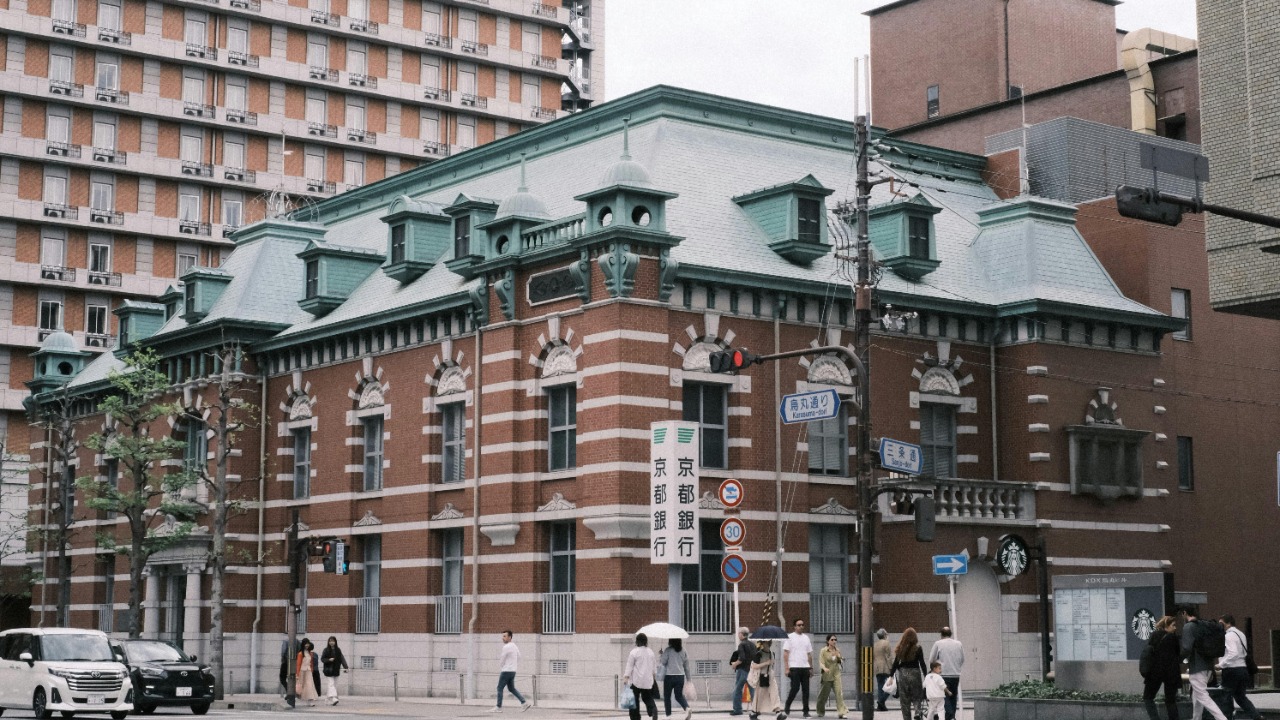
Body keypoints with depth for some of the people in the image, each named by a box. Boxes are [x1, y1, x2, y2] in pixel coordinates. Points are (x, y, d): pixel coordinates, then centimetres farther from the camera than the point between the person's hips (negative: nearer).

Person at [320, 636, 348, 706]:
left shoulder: (338, 650, 6)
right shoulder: (326, 650, -2)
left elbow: (342, 658, 1)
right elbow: (322, 659, -1)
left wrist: (346, 667, -11)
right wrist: (329, 660, -20)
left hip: (336, 670, 4)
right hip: (328, 671, -4)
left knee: (335, 684, 7)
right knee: (330, 684, -13)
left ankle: (328, 699, 17)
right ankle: (333, 698, -24)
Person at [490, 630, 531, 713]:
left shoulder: (506, 647, -15)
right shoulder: (514, 646, 13)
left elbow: (501, 660, -10)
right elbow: (518, 658, 21)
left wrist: (499, 671, 4)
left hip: (506, 671, -9)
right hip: (513, 671, 9)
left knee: (500, 688, -1)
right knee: (512, 688, 15)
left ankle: (498, 707, 1)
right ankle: (524, 703, 8)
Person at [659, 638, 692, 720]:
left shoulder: (668, 650, -11)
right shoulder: (683, 650, 4)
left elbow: (663, 662, -9)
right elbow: (686, 664, 9)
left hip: (669, 676, -4)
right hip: (680, 676, 4)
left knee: (667, 696, 10)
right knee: (679, 695, 12)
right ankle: (687, 708, -13)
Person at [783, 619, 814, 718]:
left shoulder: (806, 638, 15)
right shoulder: (790, 637, 0)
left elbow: (809, 654, 18)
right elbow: (785, 653, -4)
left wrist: (811, 667, 11)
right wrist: (787, 668, -11)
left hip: (805, 667, 5)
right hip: (794, 668, -5)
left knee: (805, 689, 3)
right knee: (795, 688, -9)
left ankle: (806, 711, 7)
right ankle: (787, 709, 5)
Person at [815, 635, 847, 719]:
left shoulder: (837, 650, 5)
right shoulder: (823, 651, -7)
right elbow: (821, 662, -14)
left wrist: (839, 656, -6)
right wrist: (824, 668, -35)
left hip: (836, 674, 2)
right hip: (827, 675, -2)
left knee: (839, 692, -14)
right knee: (824, 694, 9)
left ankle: (841, 712, -17)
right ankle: (821, 712, 30)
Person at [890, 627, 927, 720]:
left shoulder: (900, 649, 1)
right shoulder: (917, 648, -5)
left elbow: (895, 663, 3)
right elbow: (922, 663, -6)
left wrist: (891, 675, 10)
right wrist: (926, 677, 0)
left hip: (903, 674, 2)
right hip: (914, 674, -2)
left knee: (905, 701, 9)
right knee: (917, 699, 6)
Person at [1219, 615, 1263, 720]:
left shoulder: (1229, 635, -14)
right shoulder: (1241, 634, 13)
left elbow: (1233, 653, -25)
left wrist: (1221, 664, -18)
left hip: (1231, 670, -8)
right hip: (1242, 669, 8)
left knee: (1227, 697, 4)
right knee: (1241, 697, 15)